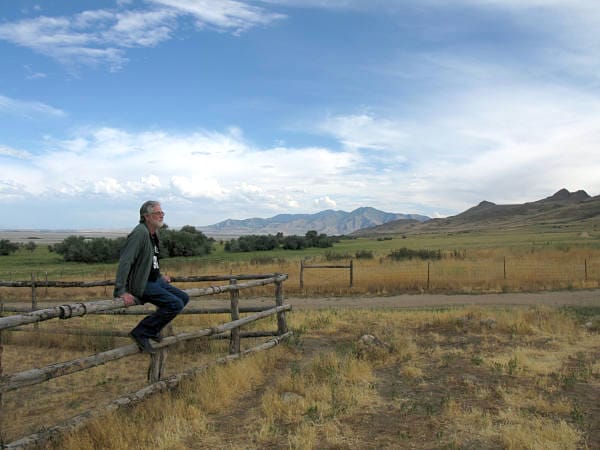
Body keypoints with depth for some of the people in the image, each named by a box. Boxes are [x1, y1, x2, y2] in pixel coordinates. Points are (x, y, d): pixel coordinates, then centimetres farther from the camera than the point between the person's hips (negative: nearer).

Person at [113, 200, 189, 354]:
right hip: (140, 284, -10)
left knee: (184, 298, 12)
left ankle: (153, 328, 19)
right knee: (176, 304, -20)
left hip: (154, 280, 10)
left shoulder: (154, 233, 10)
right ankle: (141, 333, -10)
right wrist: (121, 291, -29)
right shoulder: (140, 232, -20)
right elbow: (125, 262, -26)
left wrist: (160, 275, 28)